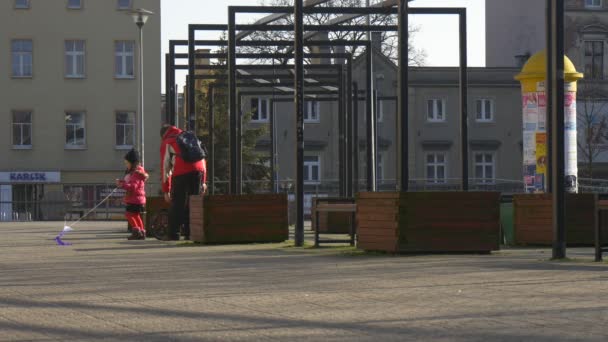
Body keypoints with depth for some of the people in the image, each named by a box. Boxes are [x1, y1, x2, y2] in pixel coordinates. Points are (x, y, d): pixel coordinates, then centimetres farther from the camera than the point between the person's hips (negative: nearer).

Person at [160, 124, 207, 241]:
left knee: (177, 205, 1)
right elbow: (202, 158, 25)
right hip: (198, 170, 4)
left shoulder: (167, 143, 15)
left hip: (181, 173, -4)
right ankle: (189, 233, 10)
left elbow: (165, 166, 11)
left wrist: (166, 190, 12)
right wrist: (203, 181, 25)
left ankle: (173, 234, 0)